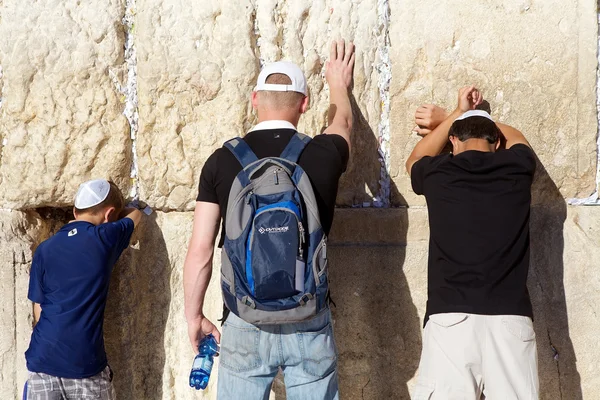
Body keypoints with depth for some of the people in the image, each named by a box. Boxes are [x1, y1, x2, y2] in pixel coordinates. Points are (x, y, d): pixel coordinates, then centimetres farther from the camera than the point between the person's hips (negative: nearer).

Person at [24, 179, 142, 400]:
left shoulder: (45, 249, 4)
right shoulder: (105, 238, -2)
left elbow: (39, 312, 8)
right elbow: (135, 215, 20)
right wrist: (115, 212, 39)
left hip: (43, 360, 3)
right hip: (86, 363, -2)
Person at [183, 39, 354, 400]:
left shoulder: (222, 161, -5)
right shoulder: (323, 155, -4)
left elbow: (200, 250, -4)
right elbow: (342, 123, 21)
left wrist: (194, 316, 9)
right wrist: (338, 84, 41)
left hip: (245, 321, 0)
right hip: (309, 320, 0)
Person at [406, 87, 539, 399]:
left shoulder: (437, 173, 7)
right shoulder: (518, 166, 10)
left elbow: (415, 160, 34)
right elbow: (515, 138, 36)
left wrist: (456, 114, 41)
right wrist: (447, 118, 44)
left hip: (451, 318, -1)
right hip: (510, 318, 1)